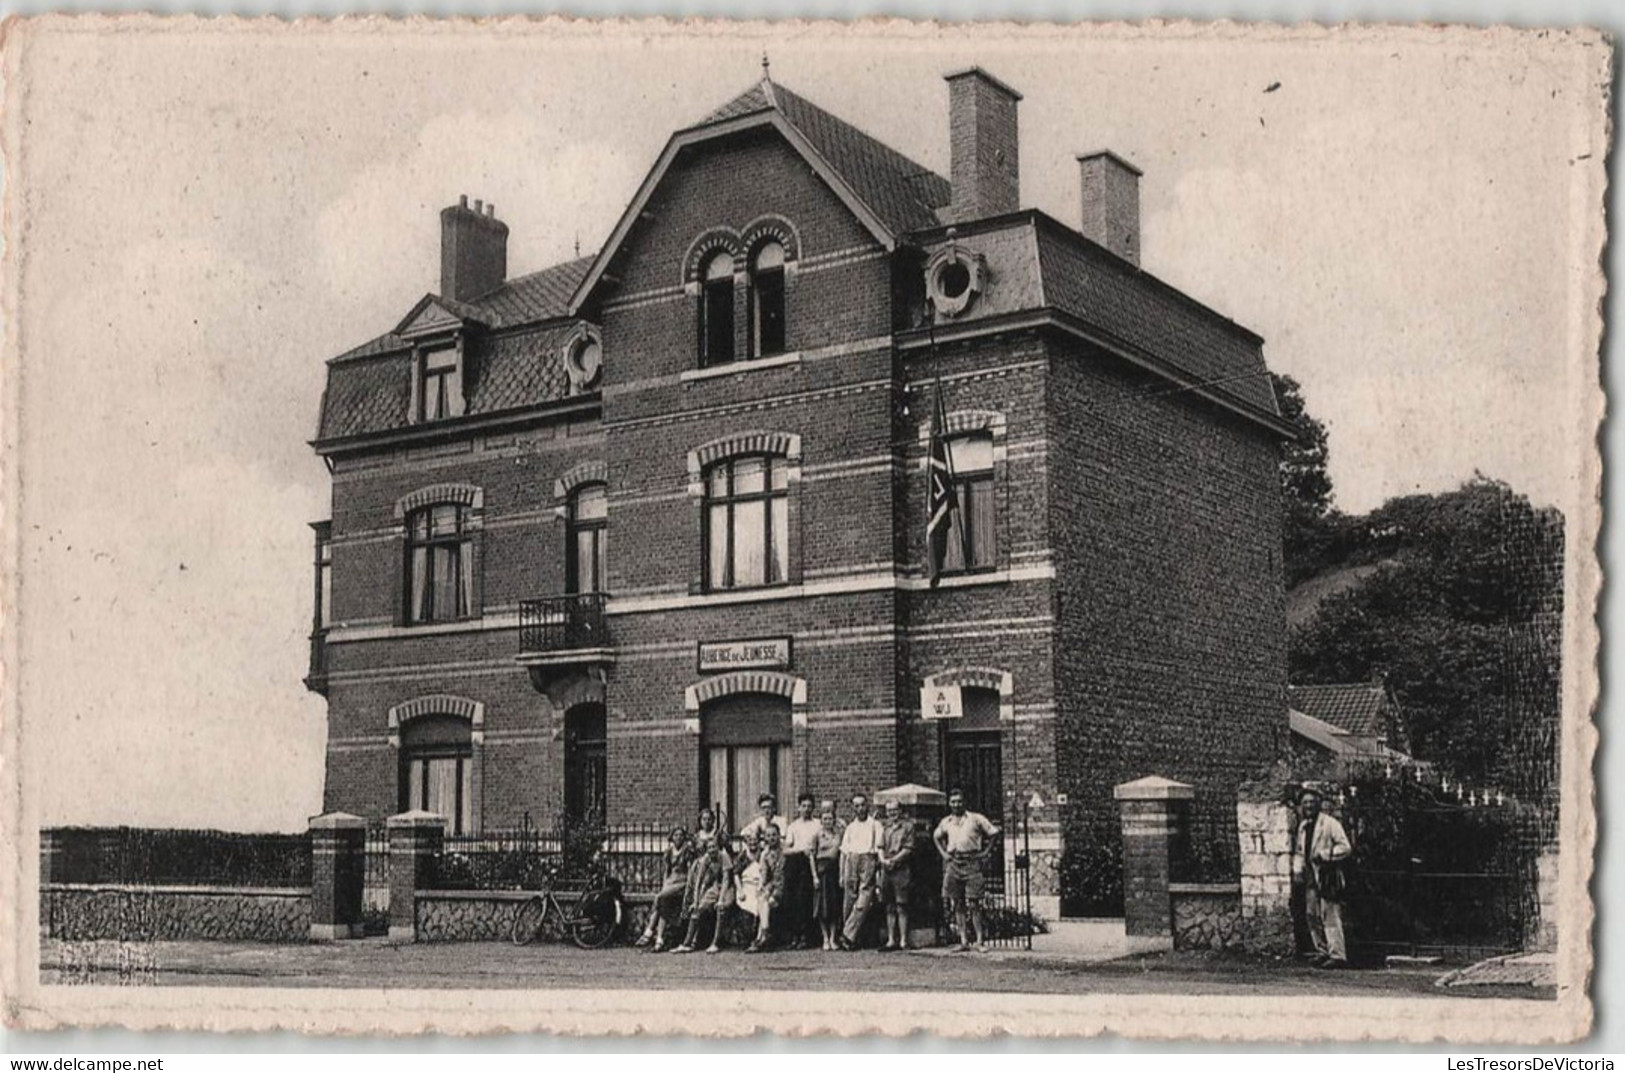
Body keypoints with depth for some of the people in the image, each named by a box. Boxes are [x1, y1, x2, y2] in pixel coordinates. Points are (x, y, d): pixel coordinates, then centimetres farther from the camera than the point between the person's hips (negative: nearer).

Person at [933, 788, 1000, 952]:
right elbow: (936, 837, 30)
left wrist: (985, 851, -1)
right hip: (953, 863, 4)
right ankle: (963, 941, 8)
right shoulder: (946, 822, 13)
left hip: (972, 862, -4)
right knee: (957, 904, 4)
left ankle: (980, 941, -4)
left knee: (973, 904, -8)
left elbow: (993, 832, 5)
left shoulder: (975, 819, 1)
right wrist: (943, 853, 16)